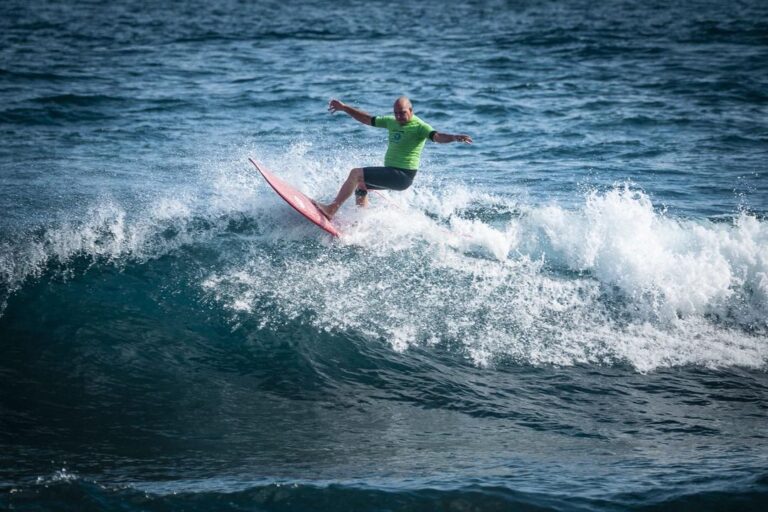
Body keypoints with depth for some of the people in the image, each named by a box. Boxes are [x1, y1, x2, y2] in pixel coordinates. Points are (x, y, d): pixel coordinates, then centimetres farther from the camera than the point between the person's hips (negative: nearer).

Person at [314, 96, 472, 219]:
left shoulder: (419, 126, -14)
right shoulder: (392, 122, 10)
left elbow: (436, 136, -30)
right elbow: (368, 119, 22)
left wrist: (454, 138, -51)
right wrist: (344, 108, 24)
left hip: (403, 176, -9)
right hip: (390, 172, 9)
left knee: (356, 173, -16)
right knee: (360, 187, 25)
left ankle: (332, 209, -12)